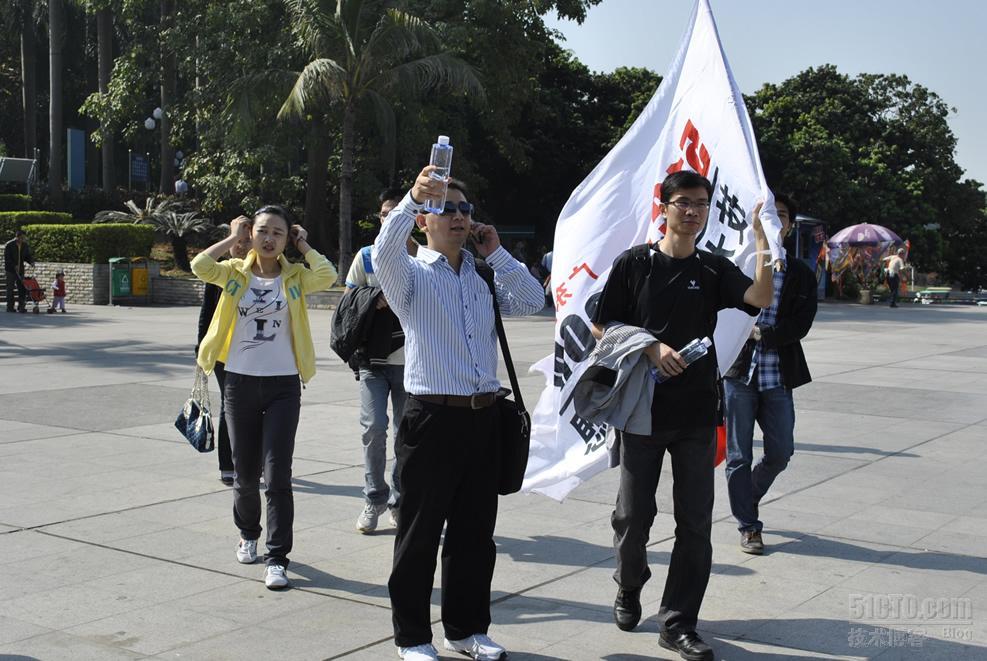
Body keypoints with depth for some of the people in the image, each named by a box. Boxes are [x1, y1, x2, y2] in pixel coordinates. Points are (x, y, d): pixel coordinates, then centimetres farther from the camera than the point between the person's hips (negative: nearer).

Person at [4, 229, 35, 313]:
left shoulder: (25, 246, 6)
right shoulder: (9, 245, -9)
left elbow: (28, 256, 12)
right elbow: (7, 258, -13)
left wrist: (31, 262, -9)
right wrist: (14, 266, -23)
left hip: (20, 271, 5)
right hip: (10, 270, -5)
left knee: (22, 288, 0)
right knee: (10, 289, -1)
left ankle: (21, 307, 6)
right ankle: (10, 307, 4)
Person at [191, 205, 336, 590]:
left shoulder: (295, 277, 1)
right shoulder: (237, 273, 4)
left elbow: (328, 276, -20)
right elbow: (200, 267, -15)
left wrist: (304, 245, -5)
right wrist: (233, 239, -5)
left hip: (283, 385, -2)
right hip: (240, 382, 2)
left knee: (277, 476, -6)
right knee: (244, 472, 14)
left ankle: (277, 557, -1)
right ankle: (248, 533, 39)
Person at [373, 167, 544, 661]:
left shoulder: (484, 276, 15)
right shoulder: (411, 275, -2)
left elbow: (531, 302, 6)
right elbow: (384, 252, -23)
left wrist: (496, 253, 3)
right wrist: (412, 197, -37)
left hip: (483, 417, 5)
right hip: (432, 418, -5)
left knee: (474, 533, 14)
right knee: (420, 534, 4)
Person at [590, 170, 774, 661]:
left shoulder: (714, 270, 5)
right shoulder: (634, 264, -1)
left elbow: (760, 297, -13)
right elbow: (601, 328, 0)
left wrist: (763, 239, -23)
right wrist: (651, 347, -13)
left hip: (697, 413, 2)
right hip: (643, 407, -2)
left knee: (695, 521, 2)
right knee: (633, 514, 7)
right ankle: (629, 586, 36)